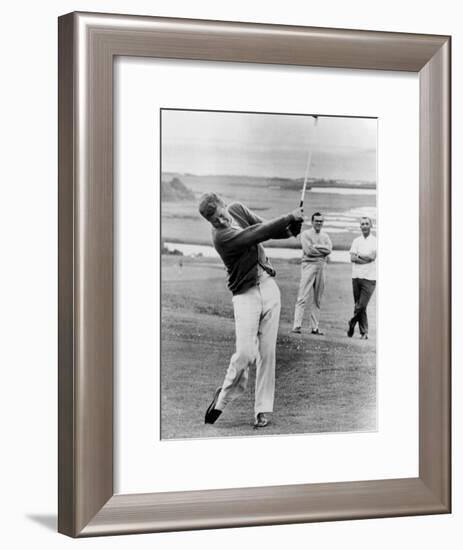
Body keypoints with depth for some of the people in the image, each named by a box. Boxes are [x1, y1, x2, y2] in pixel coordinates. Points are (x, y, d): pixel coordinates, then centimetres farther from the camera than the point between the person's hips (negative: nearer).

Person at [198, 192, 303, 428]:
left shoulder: (237, 208, 4)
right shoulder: (221, 236, -18)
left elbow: (266, 229, 10)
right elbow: (259, 234, -23)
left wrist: (291, 228, -9)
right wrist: (290, 218, -18)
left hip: (269, 287, 6)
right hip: (245, 295, -6)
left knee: (267, 353, 1)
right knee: (245, 353, -15)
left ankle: (262, 409, 8)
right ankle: (223, 397, 11)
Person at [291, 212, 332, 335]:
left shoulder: (325, 236, 16)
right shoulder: (305, 234, 2)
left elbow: (329, 249, -2)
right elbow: (308, 250, -12)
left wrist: (315, 246, -10)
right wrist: (323, 251, -4)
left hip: (321, 266, 5)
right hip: (309, 265, -5)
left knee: (317, 299, 7)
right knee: (303, 297, -9)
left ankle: (315, 327, 10)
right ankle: (297, 326, -11)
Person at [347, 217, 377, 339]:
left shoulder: (375, 241, 3)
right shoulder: (356, 241, 12)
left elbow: (372, 257, -11)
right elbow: (352, 258, 0)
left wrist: (359, 256, -3)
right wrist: (366, 259, -8)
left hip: (369, 278, -3)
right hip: (356, 276, 3)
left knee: (361, 305, -11)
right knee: (359, 305, 5)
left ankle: (351, 324, 10)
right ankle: (364, 332, 13)